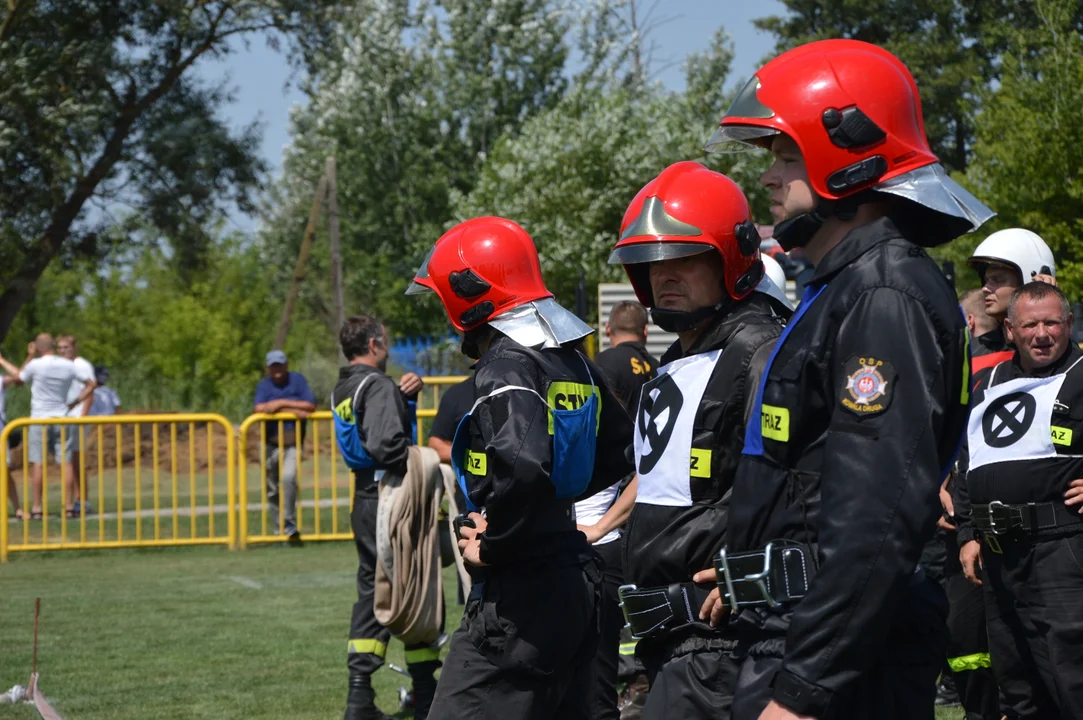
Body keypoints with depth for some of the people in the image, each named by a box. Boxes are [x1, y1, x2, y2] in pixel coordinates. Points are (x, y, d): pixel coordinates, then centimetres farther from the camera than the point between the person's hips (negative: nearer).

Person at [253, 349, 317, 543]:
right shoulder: (264, 385, 5)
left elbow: (311, 406, -7)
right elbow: (259, 409, -13)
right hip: (271, 444, 2)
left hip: (293, 442, -2)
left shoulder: (297, 380, 3)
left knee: (288, 478, -26)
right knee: (272, 489, 7)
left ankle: (290, 526, -21)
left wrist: (281, 403, -11)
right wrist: (293, 410, -14)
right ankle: (278, 531, 19)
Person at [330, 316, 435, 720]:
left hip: (365, 500, 9)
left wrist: (407, 395, 4)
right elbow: (387, 444, -26)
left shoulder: (342, 391, 14)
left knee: (371, 589, 10)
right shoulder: (378, 385, -14)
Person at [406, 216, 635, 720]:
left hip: (519, 594, -9)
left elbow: (522, 468, -31)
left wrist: (491, 547, -17)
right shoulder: (574, 362, 12)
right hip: (576, 580, 10)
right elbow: (621, 451, 25)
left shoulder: (505, 367, -15)